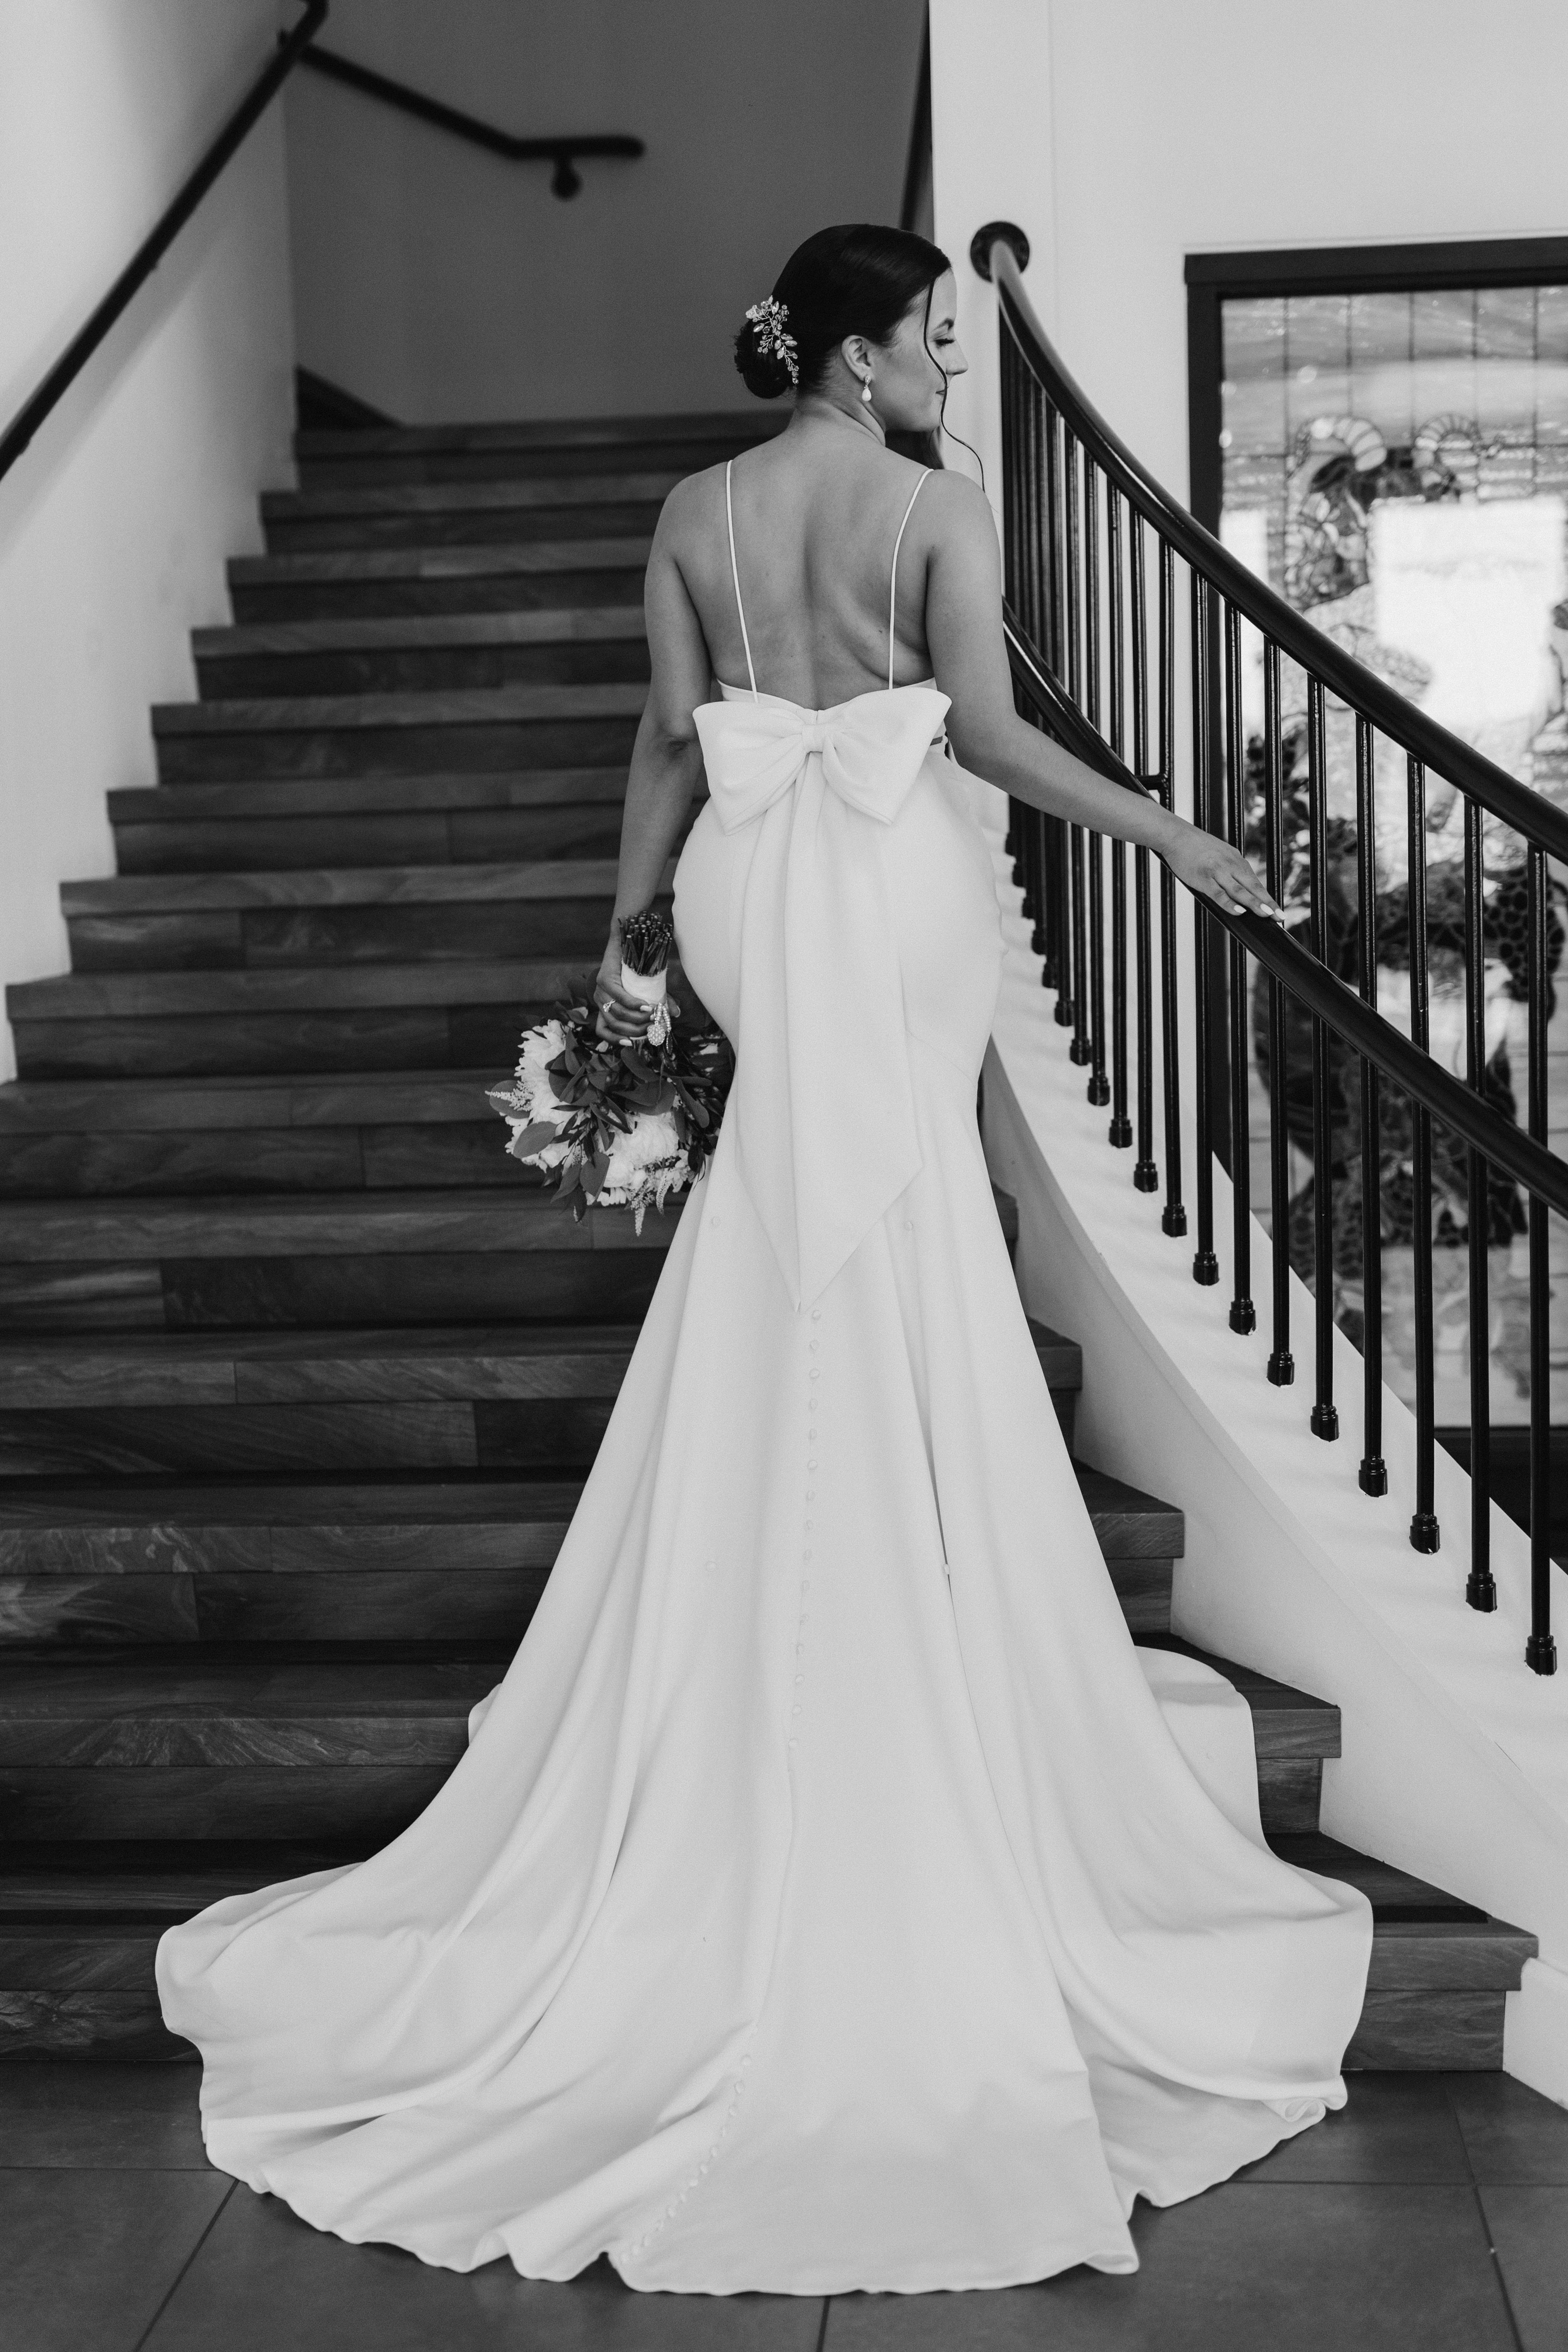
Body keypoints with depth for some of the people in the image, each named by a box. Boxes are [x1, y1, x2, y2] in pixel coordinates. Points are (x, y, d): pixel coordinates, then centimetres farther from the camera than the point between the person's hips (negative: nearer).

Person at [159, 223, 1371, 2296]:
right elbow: (990, 732, -12)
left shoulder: (697, 514, 8)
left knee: (784, 1337, 10)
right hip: (903, 895, -4)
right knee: (898, 1307, 5)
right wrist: (1172, 835, -4)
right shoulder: (933, 509, -5)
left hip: (753, 894, 4)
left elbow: (671, 739, 6)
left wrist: (625, 937, 11)